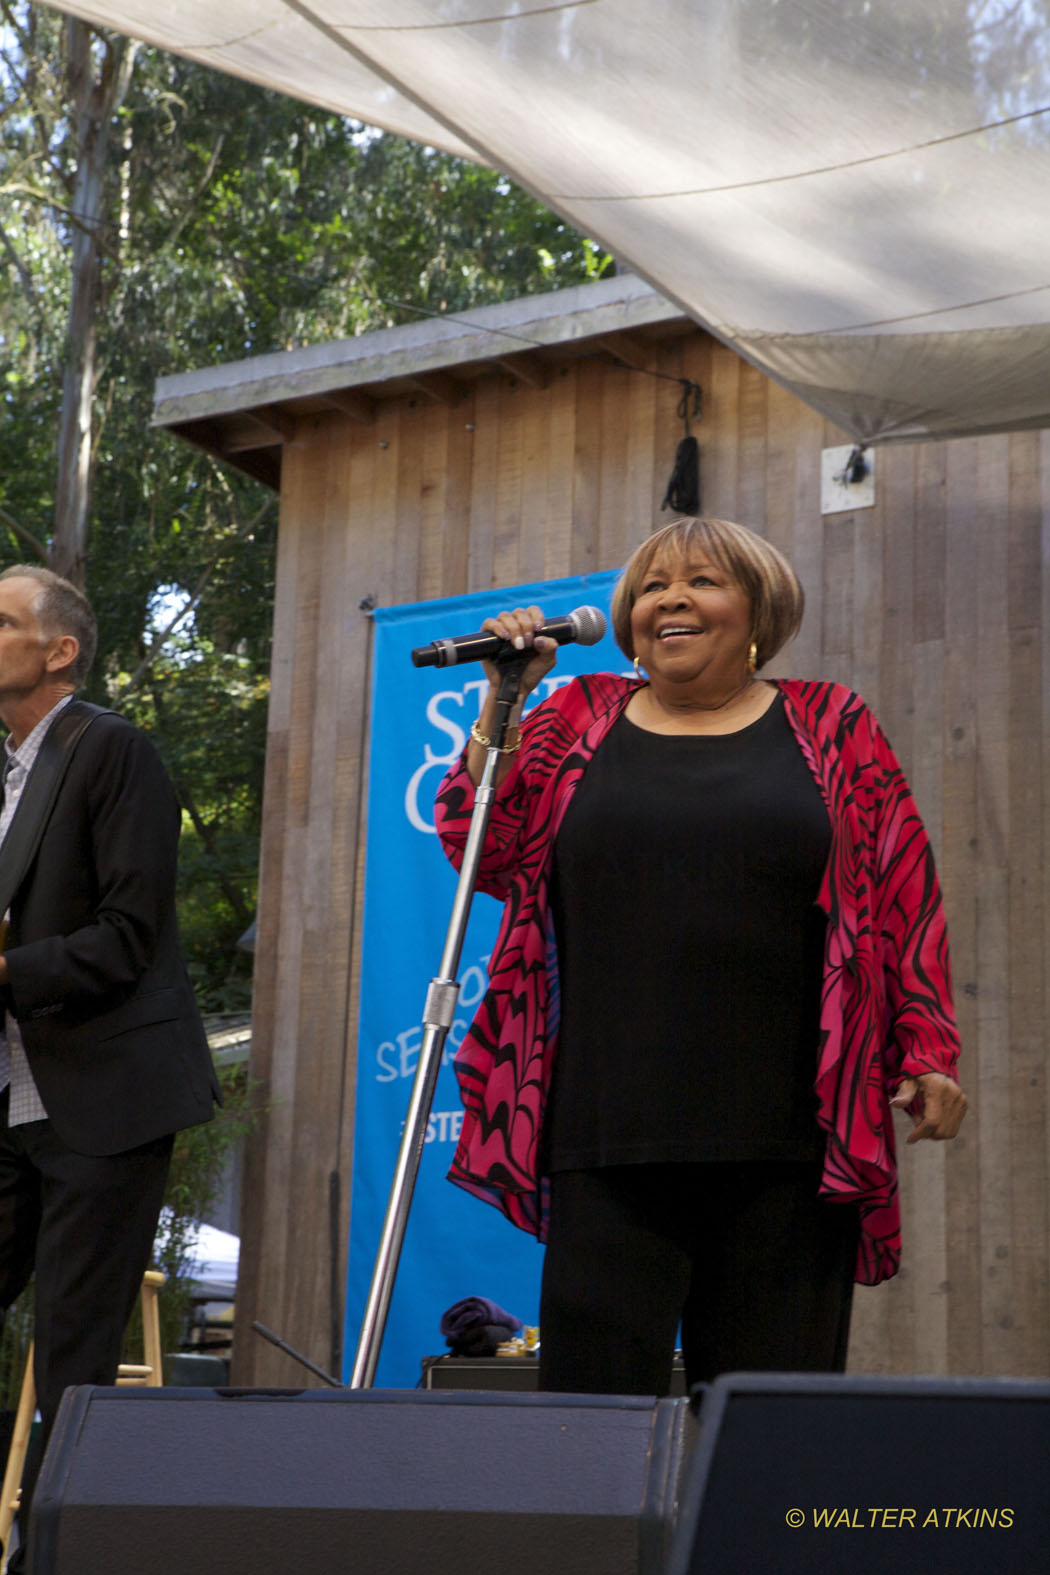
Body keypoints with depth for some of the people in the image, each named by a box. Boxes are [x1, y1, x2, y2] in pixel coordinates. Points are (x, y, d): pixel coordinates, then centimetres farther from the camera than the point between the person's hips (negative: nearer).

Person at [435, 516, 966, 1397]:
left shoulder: (831, 727, 11)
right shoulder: (578, 721, 14)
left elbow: (904, 895, 7)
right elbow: (482, 853, 6)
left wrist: (928, 1052, -1)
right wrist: (503, 703, 0)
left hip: (786, 1134, 0)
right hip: (612, 1122, 1)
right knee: (595, 1388, -4)